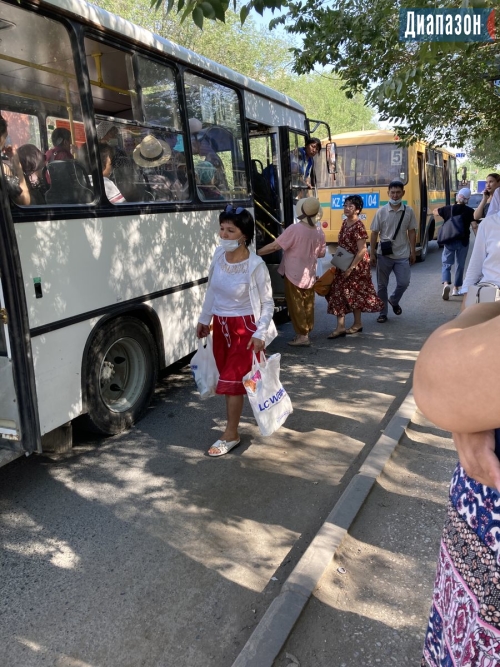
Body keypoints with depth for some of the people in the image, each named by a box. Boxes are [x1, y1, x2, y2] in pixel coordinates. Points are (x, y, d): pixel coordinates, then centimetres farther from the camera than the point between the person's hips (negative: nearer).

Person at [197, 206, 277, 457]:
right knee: (228, 377, 16)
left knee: (232, 379, -2)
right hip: (221, 324, 6)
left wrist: (260, 333, -22)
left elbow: (267, 303, -14)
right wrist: (204, 319, 17)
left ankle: (230, 435, 12)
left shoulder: (255, 266, -20)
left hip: (245, 327, -6)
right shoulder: (219, 255, -3)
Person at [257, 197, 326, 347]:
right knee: (308, 305, 14)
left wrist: (256, 253, -9)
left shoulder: (294, 229, -19)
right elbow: (321, 253, 10)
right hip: (309, 275, 6)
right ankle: (305, 333, 23)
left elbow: (275, 246, -19)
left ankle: (302, 336, 6)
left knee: (296, 306, 3)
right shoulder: (319, 232, -2)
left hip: (294, 274, -5)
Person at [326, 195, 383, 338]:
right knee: (338, 291, 4)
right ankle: (340, 326, 7)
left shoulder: (358, 226, -18)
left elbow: (362, 251, -21)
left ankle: (357, 324, 21)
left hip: (357, 264, -8)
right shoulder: (345, 223, 7)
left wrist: (351, 268, -21)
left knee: (354, 293, 4)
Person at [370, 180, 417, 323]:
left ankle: (394, 300, 31)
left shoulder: (409, 211, 1)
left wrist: (413, 252, 4)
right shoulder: (381, 212, -4)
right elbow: (374, 233, -1)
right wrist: (372, 254, -3)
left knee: (404, 283, 0)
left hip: (402, 255, 1)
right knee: (382, 285, 6)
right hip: (384, 255, -1)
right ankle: (383, 313, 19)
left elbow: (412, 232, 7)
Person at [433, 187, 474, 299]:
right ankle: (456, 288, 20)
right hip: (463, 242, 0)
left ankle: (446, 284, -21)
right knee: (460, 265, 15)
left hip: (449, 241, 0)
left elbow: (434, 211, 12)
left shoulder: (447, 209, -4)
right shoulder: (470, 211, -6)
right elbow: (475, 226, -7)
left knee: (446, 264, 5)